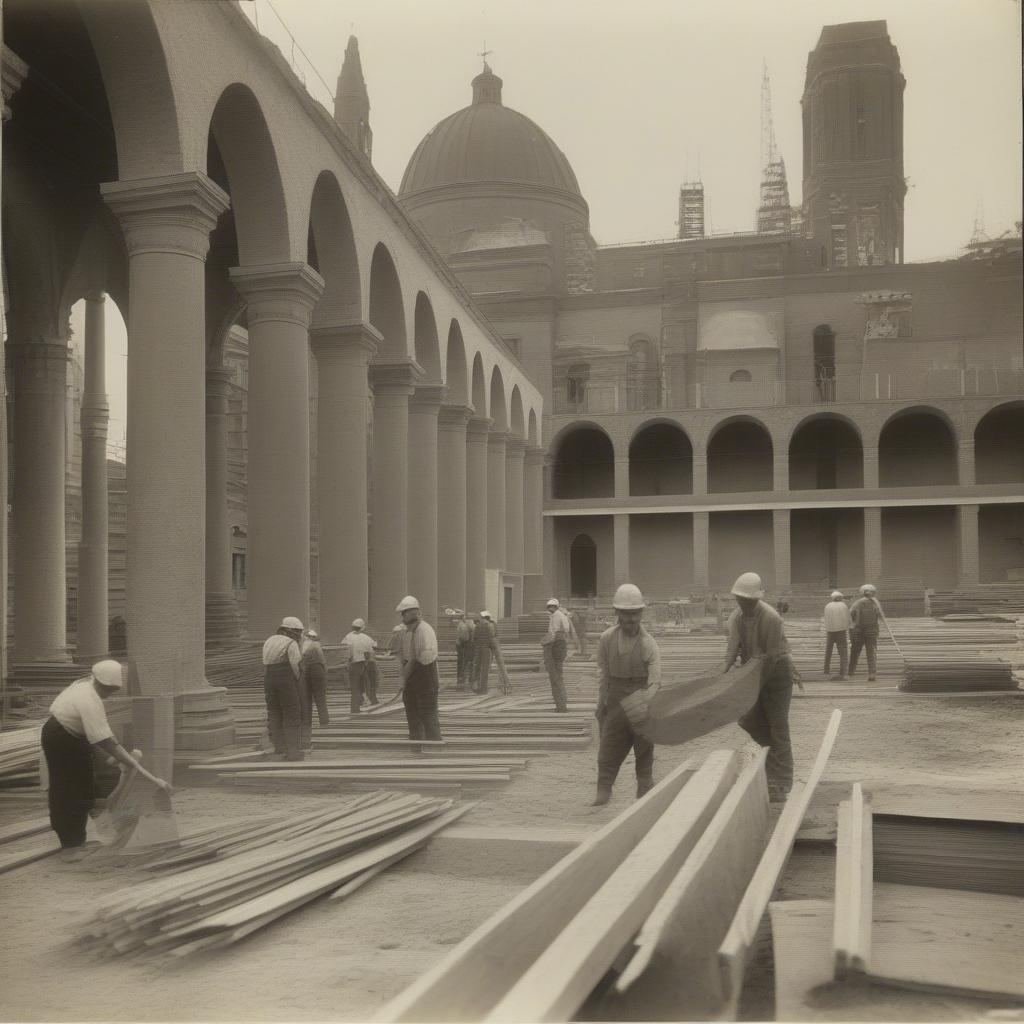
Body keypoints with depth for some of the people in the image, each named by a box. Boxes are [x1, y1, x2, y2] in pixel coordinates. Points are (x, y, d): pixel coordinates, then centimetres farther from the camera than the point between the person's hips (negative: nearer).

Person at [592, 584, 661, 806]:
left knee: (644, 750, 9)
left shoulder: (648, 644, -15)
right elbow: (603, 673, 4)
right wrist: (600, 704, 8)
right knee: (608, 748, 3)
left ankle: (644, 794, 21)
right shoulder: (607, 639, -6)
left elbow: (654, 682, -16)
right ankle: (603, 792, 12)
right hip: (616, 701, 2)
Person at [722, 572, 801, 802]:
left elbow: (772, 657, -23)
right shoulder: (736, 617, -3)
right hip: (754, 673, 7)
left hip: (776, 673, -7)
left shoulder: (772, 618, -24)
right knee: (748, 719, 2)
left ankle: (780, 785, 1)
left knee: (777, 728, -4)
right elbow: (733, 649, -3)